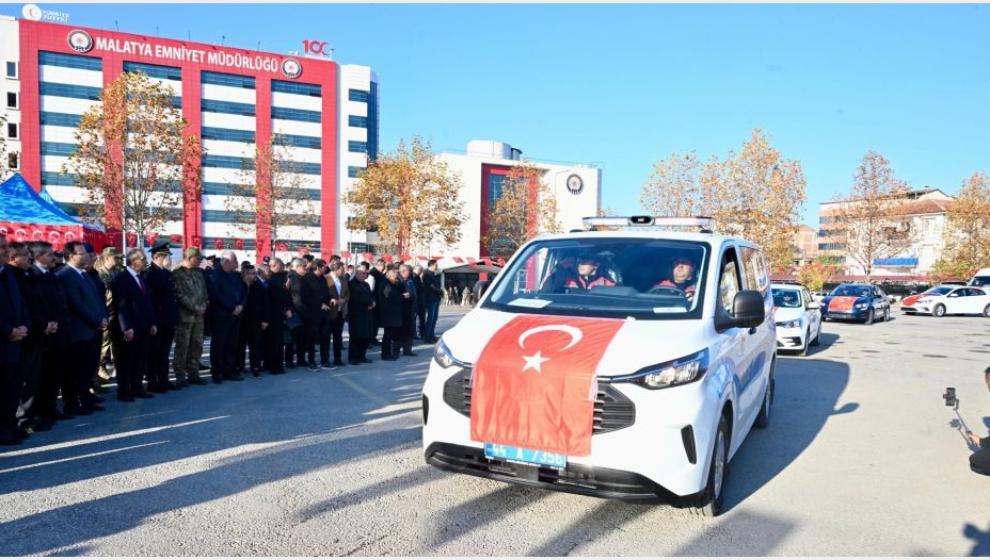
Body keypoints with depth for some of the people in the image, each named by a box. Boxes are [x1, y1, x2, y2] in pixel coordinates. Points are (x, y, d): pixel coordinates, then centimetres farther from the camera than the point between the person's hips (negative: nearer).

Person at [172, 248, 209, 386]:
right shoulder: (178, 274, -7)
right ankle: (180, 376, 8)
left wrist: (204, 305, 0)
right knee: (182, 347, 0)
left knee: (197, 346, 9)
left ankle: (193, 374, 19)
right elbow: (180, 295, -12)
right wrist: (195, 307, -13)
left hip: (198, 315, 6)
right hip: (184, 316, -6)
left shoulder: (199, 272, 12)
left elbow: (204, 291, 16)